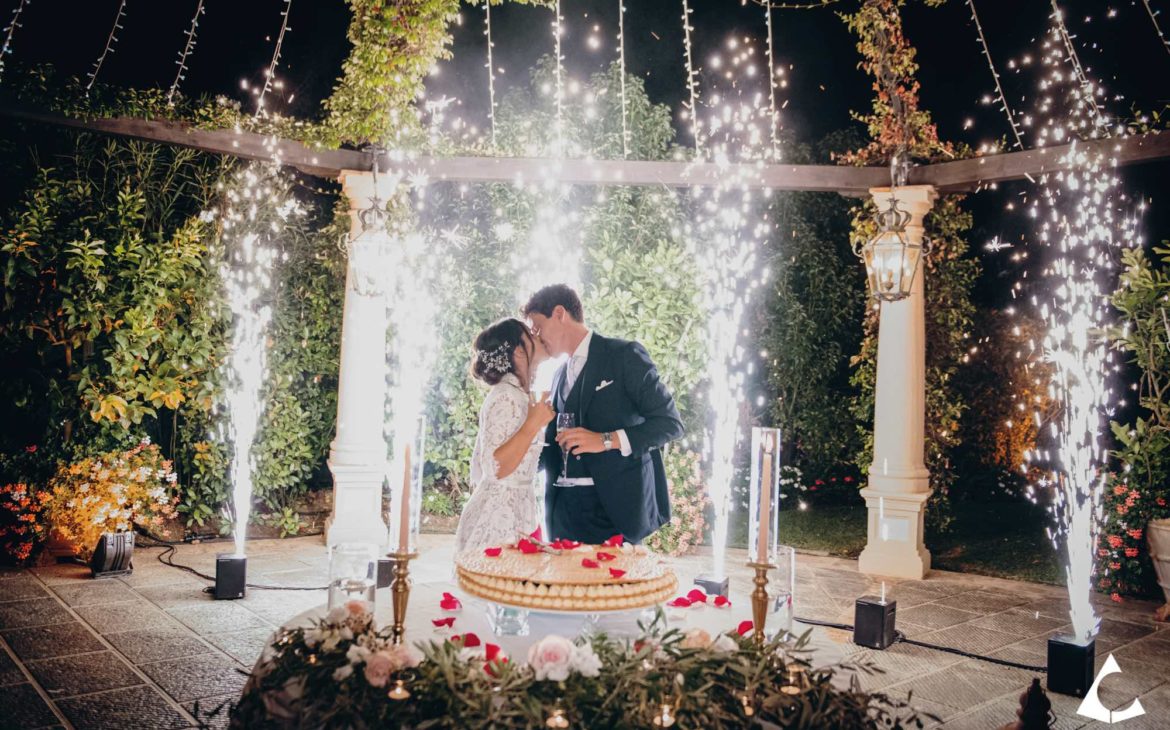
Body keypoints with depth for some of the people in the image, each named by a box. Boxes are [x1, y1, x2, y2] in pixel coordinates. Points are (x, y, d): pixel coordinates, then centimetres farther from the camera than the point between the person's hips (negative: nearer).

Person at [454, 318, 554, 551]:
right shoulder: (507, 397, -15)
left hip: (514, 516, 9)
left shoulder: (513, 395, 13)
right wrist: (533, 425, -24)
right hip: (501, 522, -9)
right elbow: (495, 468, -22)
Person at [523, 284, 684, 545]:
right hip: (564, 503, 6)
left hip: (612, 504, -6)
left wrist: (606, 440, -18)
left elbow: (670, 422, -10)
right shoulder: (561, 374, 18)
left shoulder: (625, 355, -4)